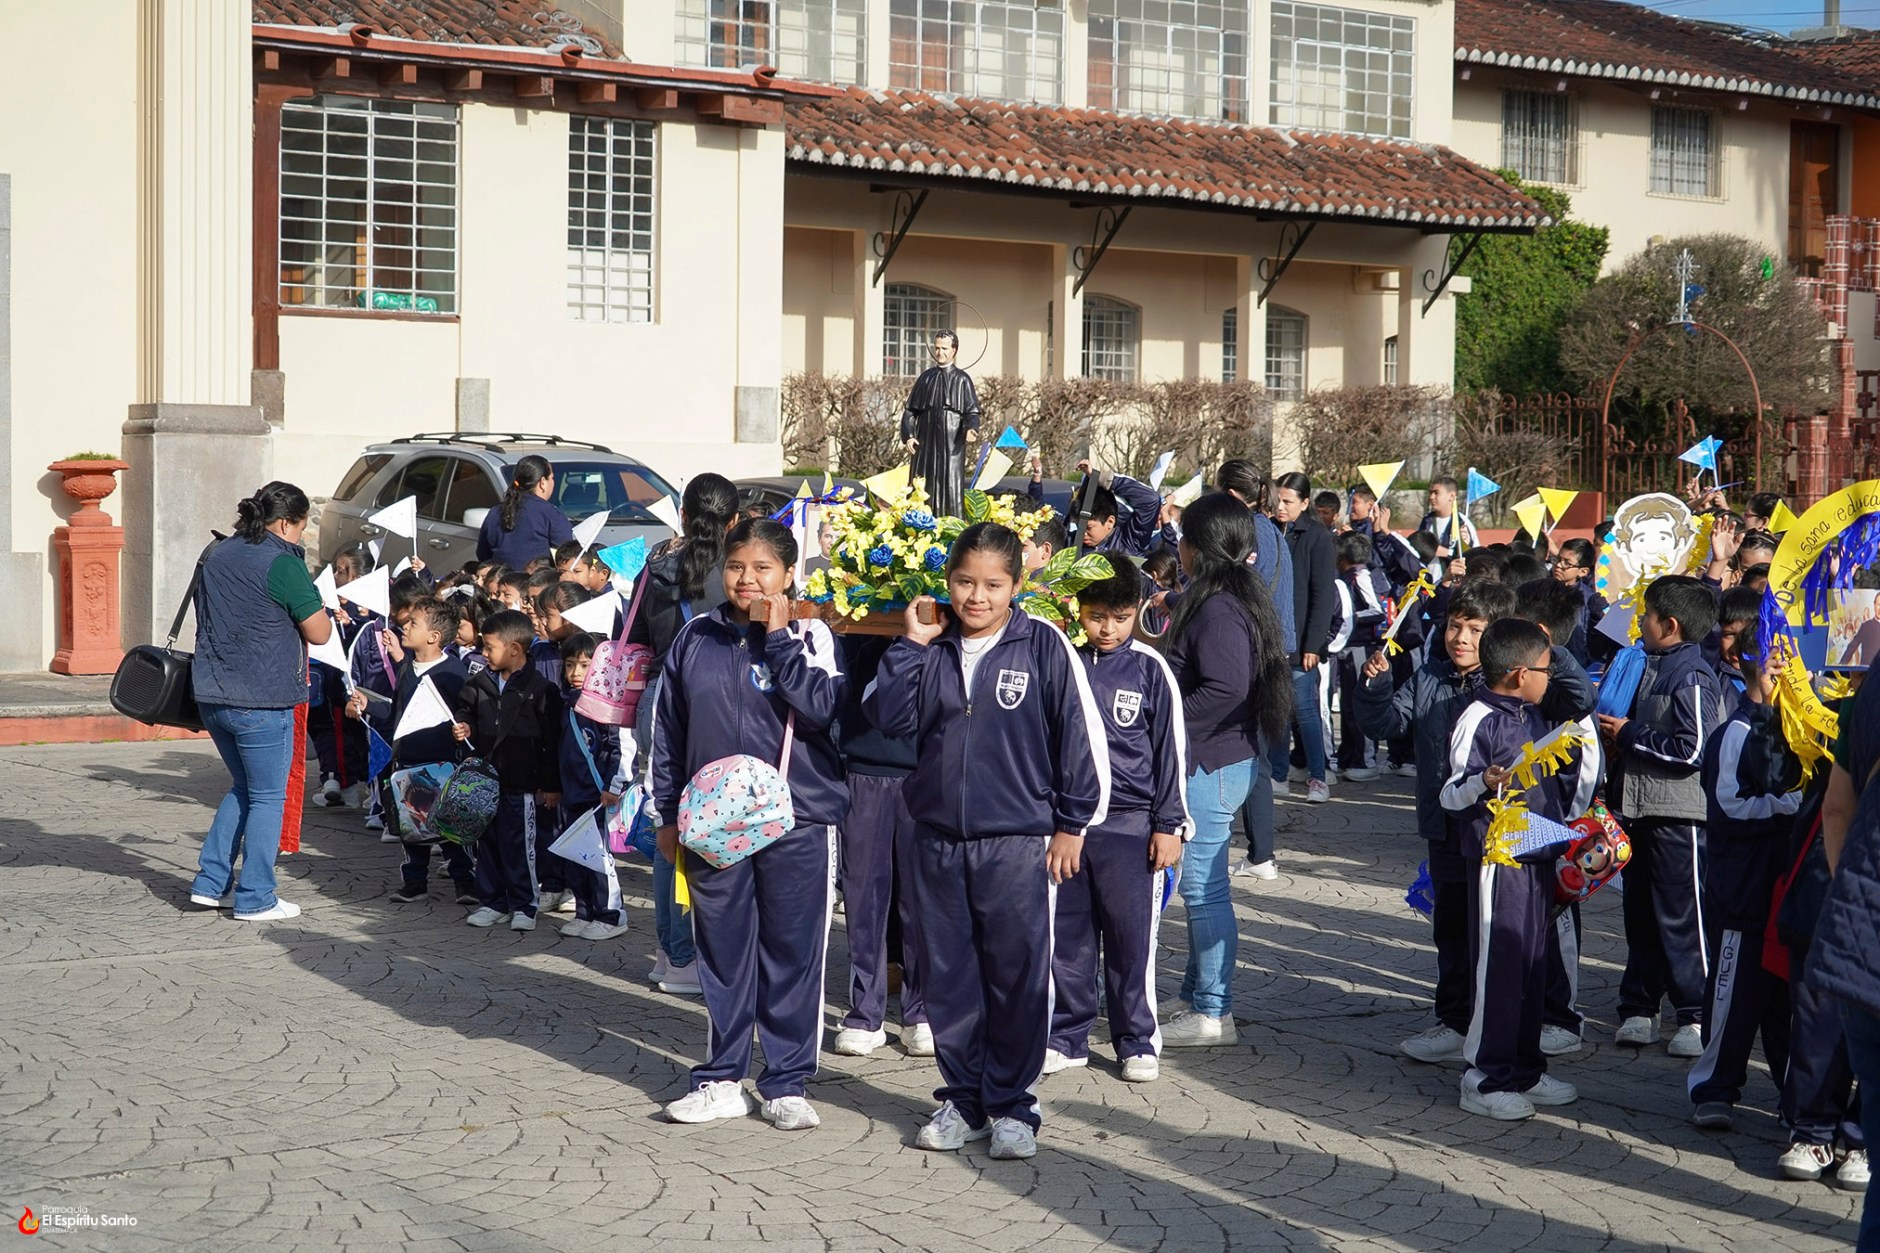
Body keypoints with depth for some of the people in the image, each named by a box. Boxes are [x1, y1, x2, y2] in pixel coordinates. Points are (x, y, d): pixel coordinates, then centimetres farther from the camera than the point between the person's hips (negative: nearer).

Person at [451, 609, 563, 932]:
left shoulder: (540, 689, -10)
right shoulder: (479, 684, 6)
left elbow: (552, 741, -8)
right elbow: (464, 712, 23)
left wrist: (551, 786, -9)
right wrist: (463, 729, -1)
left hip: (521, 784, -6)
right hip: (484, 780, 6)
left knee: (519, 846, 0)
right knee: (488, 843, 12)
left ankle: (524, 907, 10)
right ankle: (493, 903, 23)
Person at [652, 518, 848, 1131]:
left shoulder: (811, 637, -1)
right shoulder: (695, 639, 7)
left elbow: (820, 708, -18)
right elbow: (668, 729, 12)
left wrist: (778, 637, -16)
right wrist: (668, 814, 10)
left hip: (797, 819, -3)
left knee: (792, 953, 3)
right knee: (722, 953, 8)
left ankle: (786, 1084, 12)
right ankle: (722, 1080, 18)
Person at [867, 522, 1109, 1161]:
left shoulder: (1042, 645, -4)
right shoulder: (934, 648, 6)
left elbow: (1078, 733, -1)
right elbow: (888, 717, -1)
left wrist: (1072, 823, -1)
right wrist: (911, 645, -7)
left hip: (1018, 841, -4)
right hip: (938, 838, 4)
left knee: (1017, 976, 2)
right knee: (949, 976, 10)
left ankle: (1011, 1106, 14)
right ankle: (962, 1100, 22)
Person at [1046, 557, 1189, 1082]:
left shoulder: (1150, 668, -1)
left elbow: (1171, 748, 2)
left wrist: (1169, 824, -1)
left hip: (1129, 822, -2)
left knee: (1131, 935, 1)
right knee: (1067, 935, 7)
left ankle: (1137, 1041, 12)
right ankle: (1068, 1035, 19)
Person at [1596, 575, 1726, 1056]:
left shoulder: (1692, 678, -15)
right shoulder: (1649, 668, 15)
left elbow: (1691, 750, -23)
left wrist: (1629, 735, -15)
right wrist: (1615, 739, 8)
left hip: (1679, 815, -10)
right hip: (1640, 811, 10)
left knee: (1682, 917, -3)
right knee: (1641, 913, 14)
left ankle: (1699, 1016, 5)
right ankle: (1639, 1009, 22)